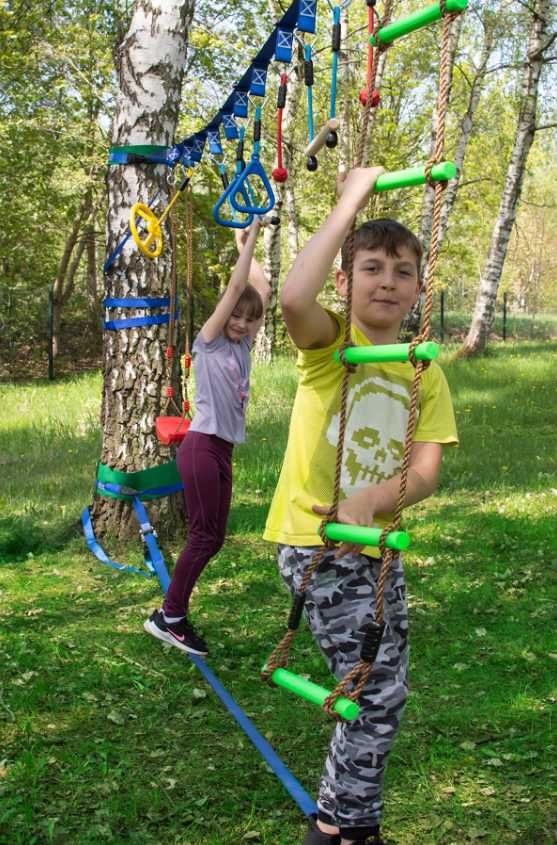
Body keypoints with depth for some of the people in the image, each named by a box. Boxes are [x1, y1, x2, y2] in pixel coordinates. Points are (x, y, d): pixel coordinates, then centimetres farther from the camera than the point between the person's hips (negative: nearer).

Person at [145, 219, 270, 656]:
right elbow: (235, 287, -8)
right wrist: (248, 241, -1)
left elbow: (262, 290, 15)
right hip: (201, 447, -8)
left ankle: (173, 612, 15)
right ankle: (169, 616, 1)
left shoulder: (242, 346, 14)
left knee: (214, 537, 7)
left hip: (223, 451, 8)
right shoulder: (208, 342, -2)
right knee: (204, 535, -7)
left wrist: (250, 248, 18)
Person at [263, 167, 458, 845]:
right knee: (378, 694, -10)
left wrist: (370, 499, -25)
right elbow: (294, 298, -32)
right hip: (313, 542, -6)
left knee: (380, 695, 15)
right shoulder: (329, 341, -7)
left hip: (377, 546, 6)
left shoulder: (425, 374, 7)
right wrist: (351, 199, -23)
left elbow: (426, 472, -3)